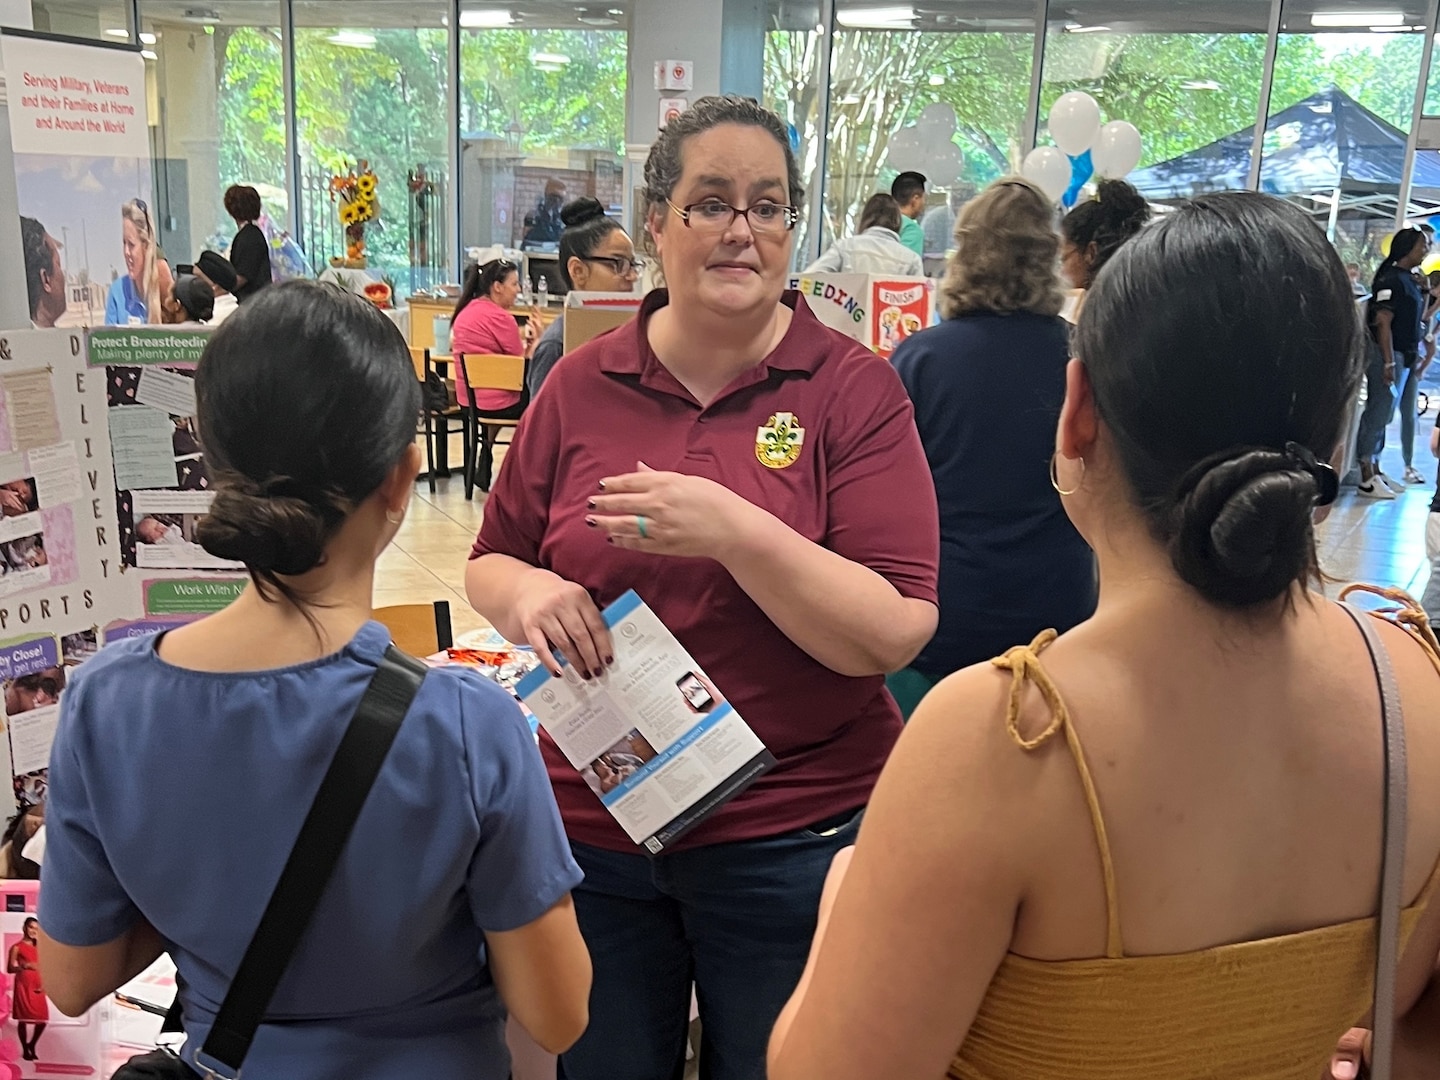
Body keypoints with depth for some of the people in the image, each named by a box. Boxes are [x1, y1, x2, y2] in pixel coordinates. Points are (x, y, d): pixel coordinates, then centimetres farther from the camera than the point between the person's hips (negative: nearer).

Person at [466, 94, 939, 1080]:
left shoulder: (856, 389, -9)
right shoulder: (581, 386, 0)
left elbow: (894, 634, -16)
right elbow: (489, 564, 9)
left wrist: (736, 531, -27)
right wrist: (530, 594, -14)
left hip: (795, 840, -2)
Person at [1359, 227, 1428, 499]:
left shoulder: (1408, 279, 14)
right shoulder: (1391, 279, -14)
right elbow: (1383, 323, -19)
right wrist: (1388, 362, -23)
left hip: (1401, 356, 9)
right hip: (1386, 354, -9)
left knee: (1382, 415, 14)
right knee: (1377, 413, -7)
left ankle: (1375, 471, 21)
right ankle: (1367, 478, -4)